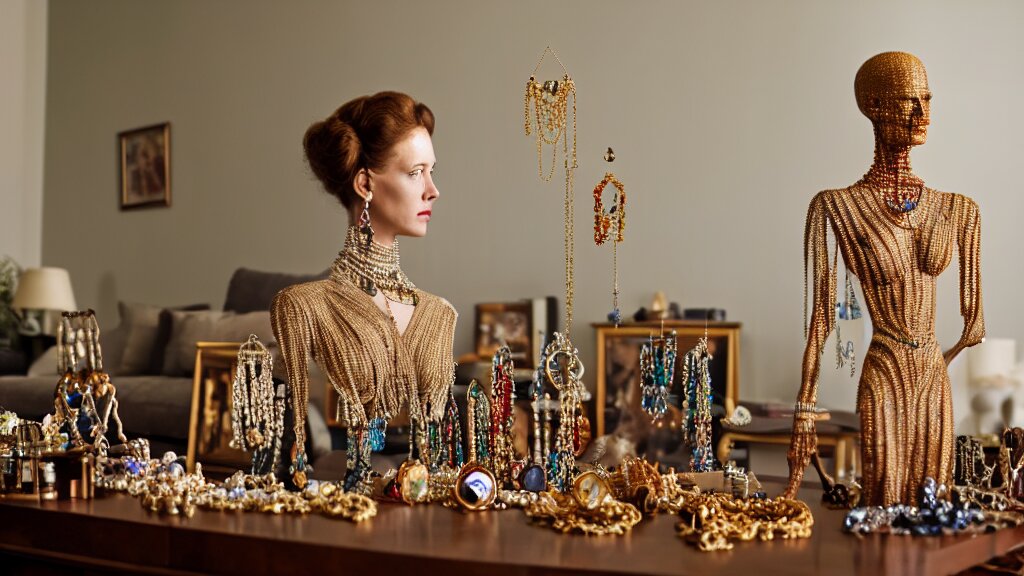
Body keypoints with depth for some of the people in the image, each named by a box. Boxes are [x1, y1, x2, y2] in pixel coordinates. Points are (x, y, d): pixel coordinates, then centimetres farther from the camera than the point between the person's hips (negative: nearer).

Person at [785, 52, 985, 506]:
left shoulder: (958, 210, 6)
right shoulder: (836, 207, -7)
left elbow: (974, 323, 12)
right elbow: (820, 317, -8)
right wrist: (804, 415, -8)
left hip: (934, 381, 5)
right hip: (882, 382, -4)